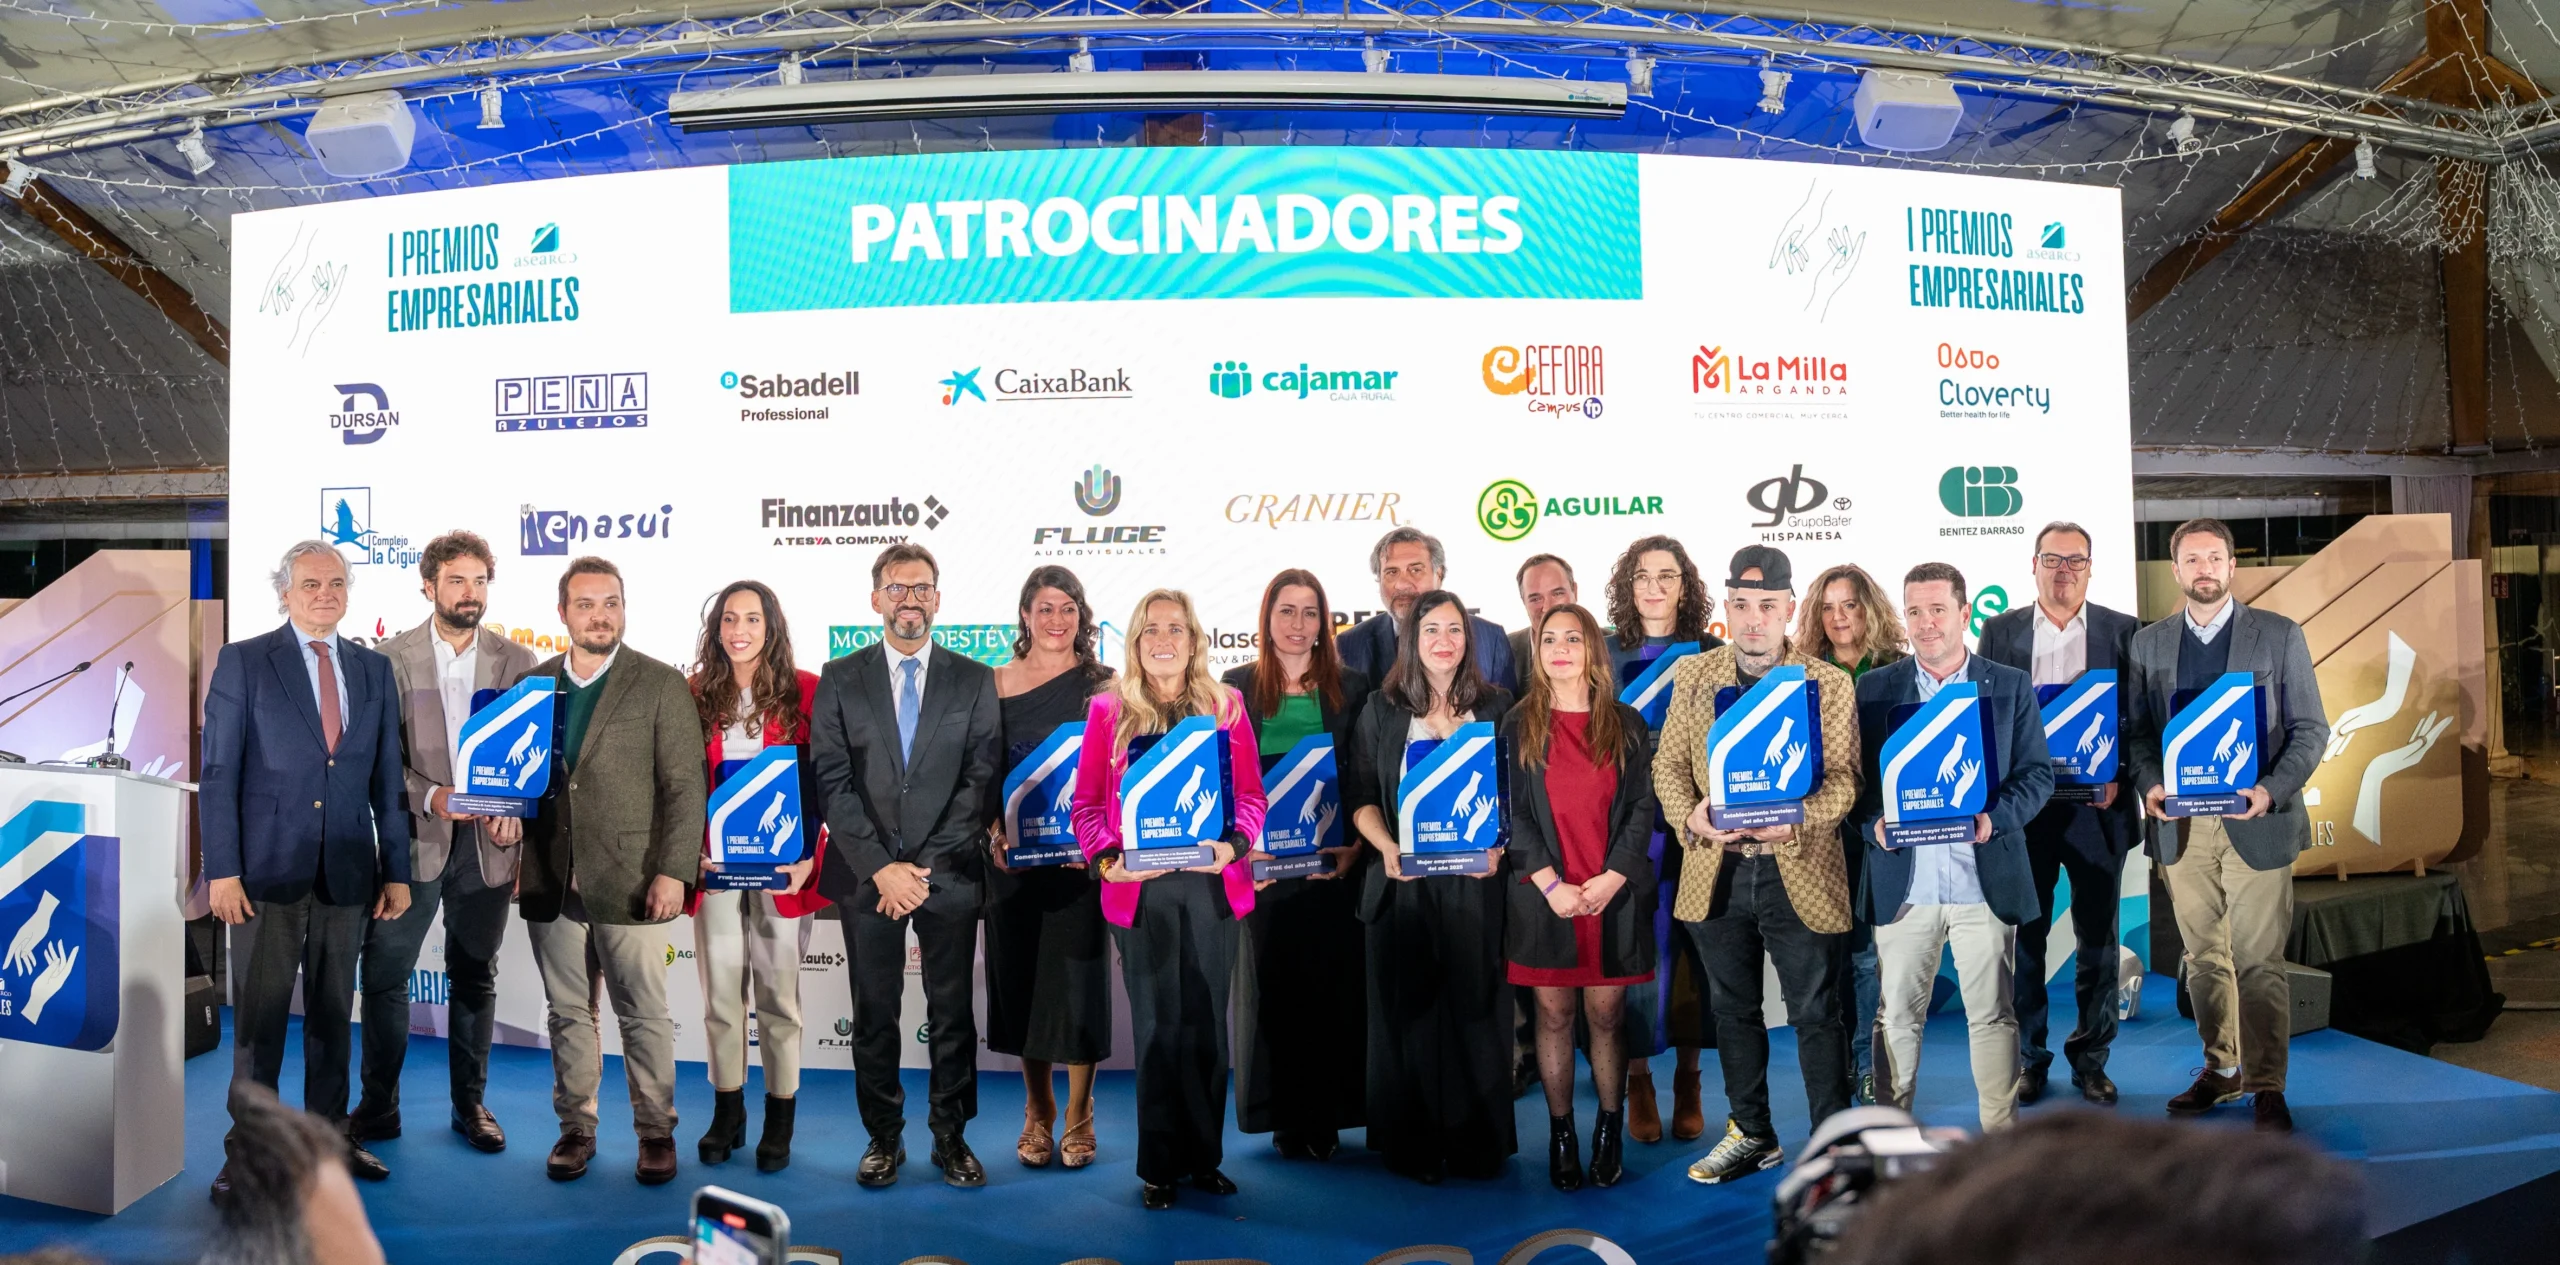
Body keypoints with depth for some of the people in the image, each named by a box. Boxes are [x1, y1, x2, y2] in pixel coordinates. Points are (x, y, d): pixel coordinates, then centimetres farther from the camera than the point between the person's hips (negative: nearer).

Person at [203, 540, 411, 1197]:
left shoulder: (374, 669, 11)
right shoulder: (243, 662, 1)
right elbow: (219, 772, -2)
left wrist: (396, 870, 8)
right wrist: (222, 870, -9)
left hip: (347, 872, 3)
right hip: (268, 870, -3)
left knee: (333, 1016, 10)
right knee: (259, 1020, 1)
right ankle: (247, 1154, 10)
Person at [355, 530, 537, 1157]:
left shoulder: (516, 661, 5)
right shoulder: (392, 658, 1)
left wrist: (515, 812, -11)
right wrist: (429, 796, -18)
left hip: (486, 845, 1)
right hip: (413, 840, -1)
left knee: (475, 977, 11)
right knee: (384, 974, 1)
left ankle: (471, 1105, 22)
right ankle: (378, 1108, 15)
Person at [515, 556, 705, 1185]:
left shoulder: (661, 685, -2)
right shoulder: (534, 684, 10)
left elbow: (685, 785, -6)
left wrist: (673, 871, -13)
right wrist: (518, 862, 7)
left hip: (627, 883, -3)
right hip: (551, 883, 4)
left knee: (644, 1015, 3)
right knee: (568, 1014, 12)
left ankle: (656, 1131, 16)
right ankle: (576, 1127, 24)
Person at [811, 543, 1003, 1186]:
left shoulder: (975, 680, 5)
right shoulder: (840, 679, 5)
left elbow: (979, 782, -1)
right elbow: (834, 784, -1)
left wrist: (925, 867, -9)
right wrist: (881, 868, -11)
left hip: (948, 874, 0)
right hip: (867, 874, 0)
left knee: (953, 1012, 5)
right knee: (874, 1013, 7)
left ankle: (951, 1137, 18)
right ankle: (883, 1138, 20)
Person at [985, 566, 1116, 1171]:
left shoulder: (1102, 685, 1)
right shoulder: (997, 684, 5)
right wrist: (995, 835, -10)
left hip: (1081, 855, -2)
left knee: (1077, 979, 1)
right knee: (1021, 979, 8)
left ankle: (1078, 1118, 15)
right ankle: (1038, 1114, 23)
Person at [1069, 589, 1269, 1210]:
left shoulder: (1225, 705, 6)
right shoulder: (1109, 710, 3)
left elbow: (1251, 793, 6)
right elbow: (1087, 802, 2)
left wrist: (1235, 844, -13)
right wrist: (1108, 858, -14)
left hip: (1213, 884, 2)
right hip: (1141, 887, -1)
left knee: (1206, 1021, 9)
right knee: (1156, 1024, 5)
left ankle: (1204, 1156, 21)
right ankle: (1159, 1165, 15)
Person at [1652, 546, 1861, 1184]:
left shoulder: (1829, 684, -3)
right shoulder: (1693, 676, 5)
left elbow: (1845, 778, -7)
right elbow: (1668, 762, 7)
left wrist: (1795, 818, -26)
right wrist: (1689, 814, -13)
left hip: (1799, 873, -3)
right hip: (1717, 873, 3)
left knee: (1815, 1013, 3)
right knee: (1733, 1010, 15)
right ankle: (1751, 1134, 31)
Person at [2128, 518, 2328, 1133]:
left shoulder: (2279, 635, 3)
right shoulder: (2148, 644, 10)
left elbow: (2310, 728, 1)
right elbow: (2137, 729, 10)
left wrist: (2273, 790, -15)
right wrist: (2149, 784, -10)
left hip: (2255, 822, -3)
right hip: (2181, 824, 3)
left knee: (2258, 960, -3)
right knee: (2203, 956, 10)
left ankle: (2266, 1085, 6)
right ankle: (2221, 1069, 22)